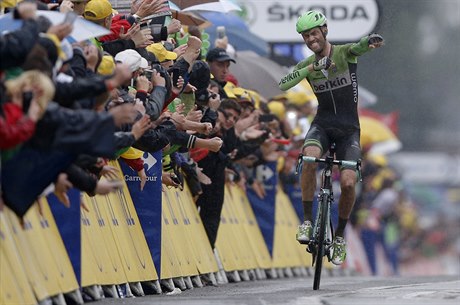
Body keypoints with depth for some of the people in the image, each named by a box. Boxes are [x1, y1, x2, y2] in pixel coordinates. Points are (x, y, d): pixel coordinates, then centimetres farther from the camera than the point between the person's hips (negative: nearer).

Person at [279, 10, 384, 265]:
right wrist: (313, 67, -25)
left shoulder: (344, 53, -6)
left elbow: (359, 47, -29)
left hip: (349, 128, -1)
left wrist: (371, 41, -55)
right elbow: (283, 85, -14)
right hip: (322, 124, 1)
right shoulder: (307, 64, 3)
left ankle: (340, 235, 8)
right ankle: (307, 220, -23)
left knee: (348, 183, -17)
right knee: (310, 157, -32)